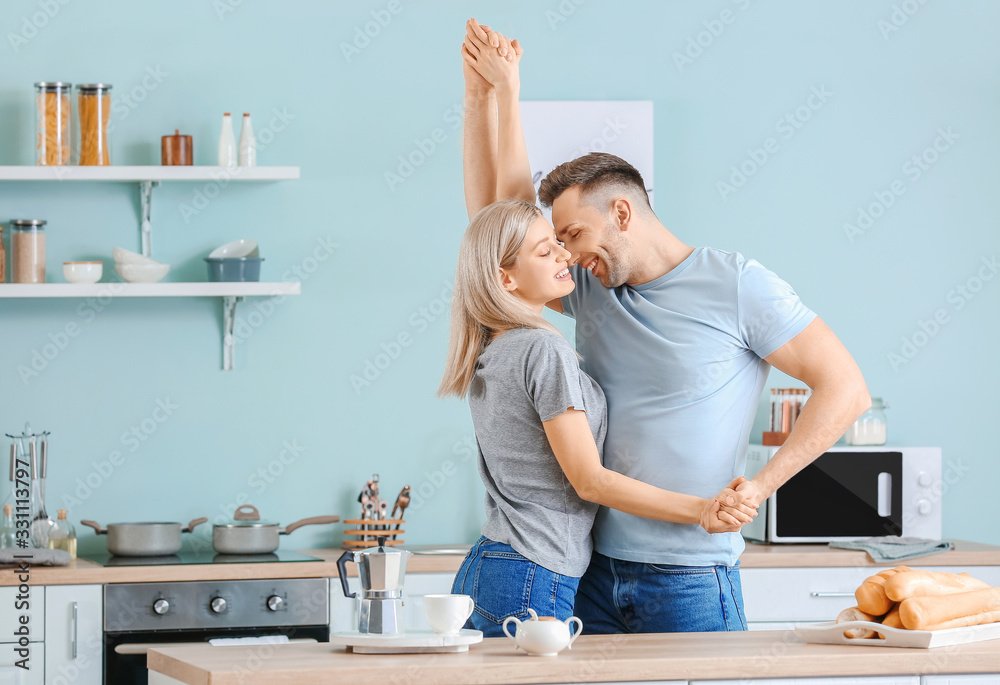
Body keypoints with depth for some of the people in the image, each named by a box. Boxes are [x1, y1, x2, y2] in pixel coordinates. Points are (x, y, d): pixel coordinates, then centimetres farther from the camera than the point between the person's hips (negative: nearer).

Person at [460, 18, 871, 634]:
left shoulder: (735, 284, -4)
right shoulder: (589, 290, 12)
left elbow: (846, 389, -7)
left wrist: (759, 486, -15)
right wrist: (487, 89, 4)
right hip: (593, 574, 5)